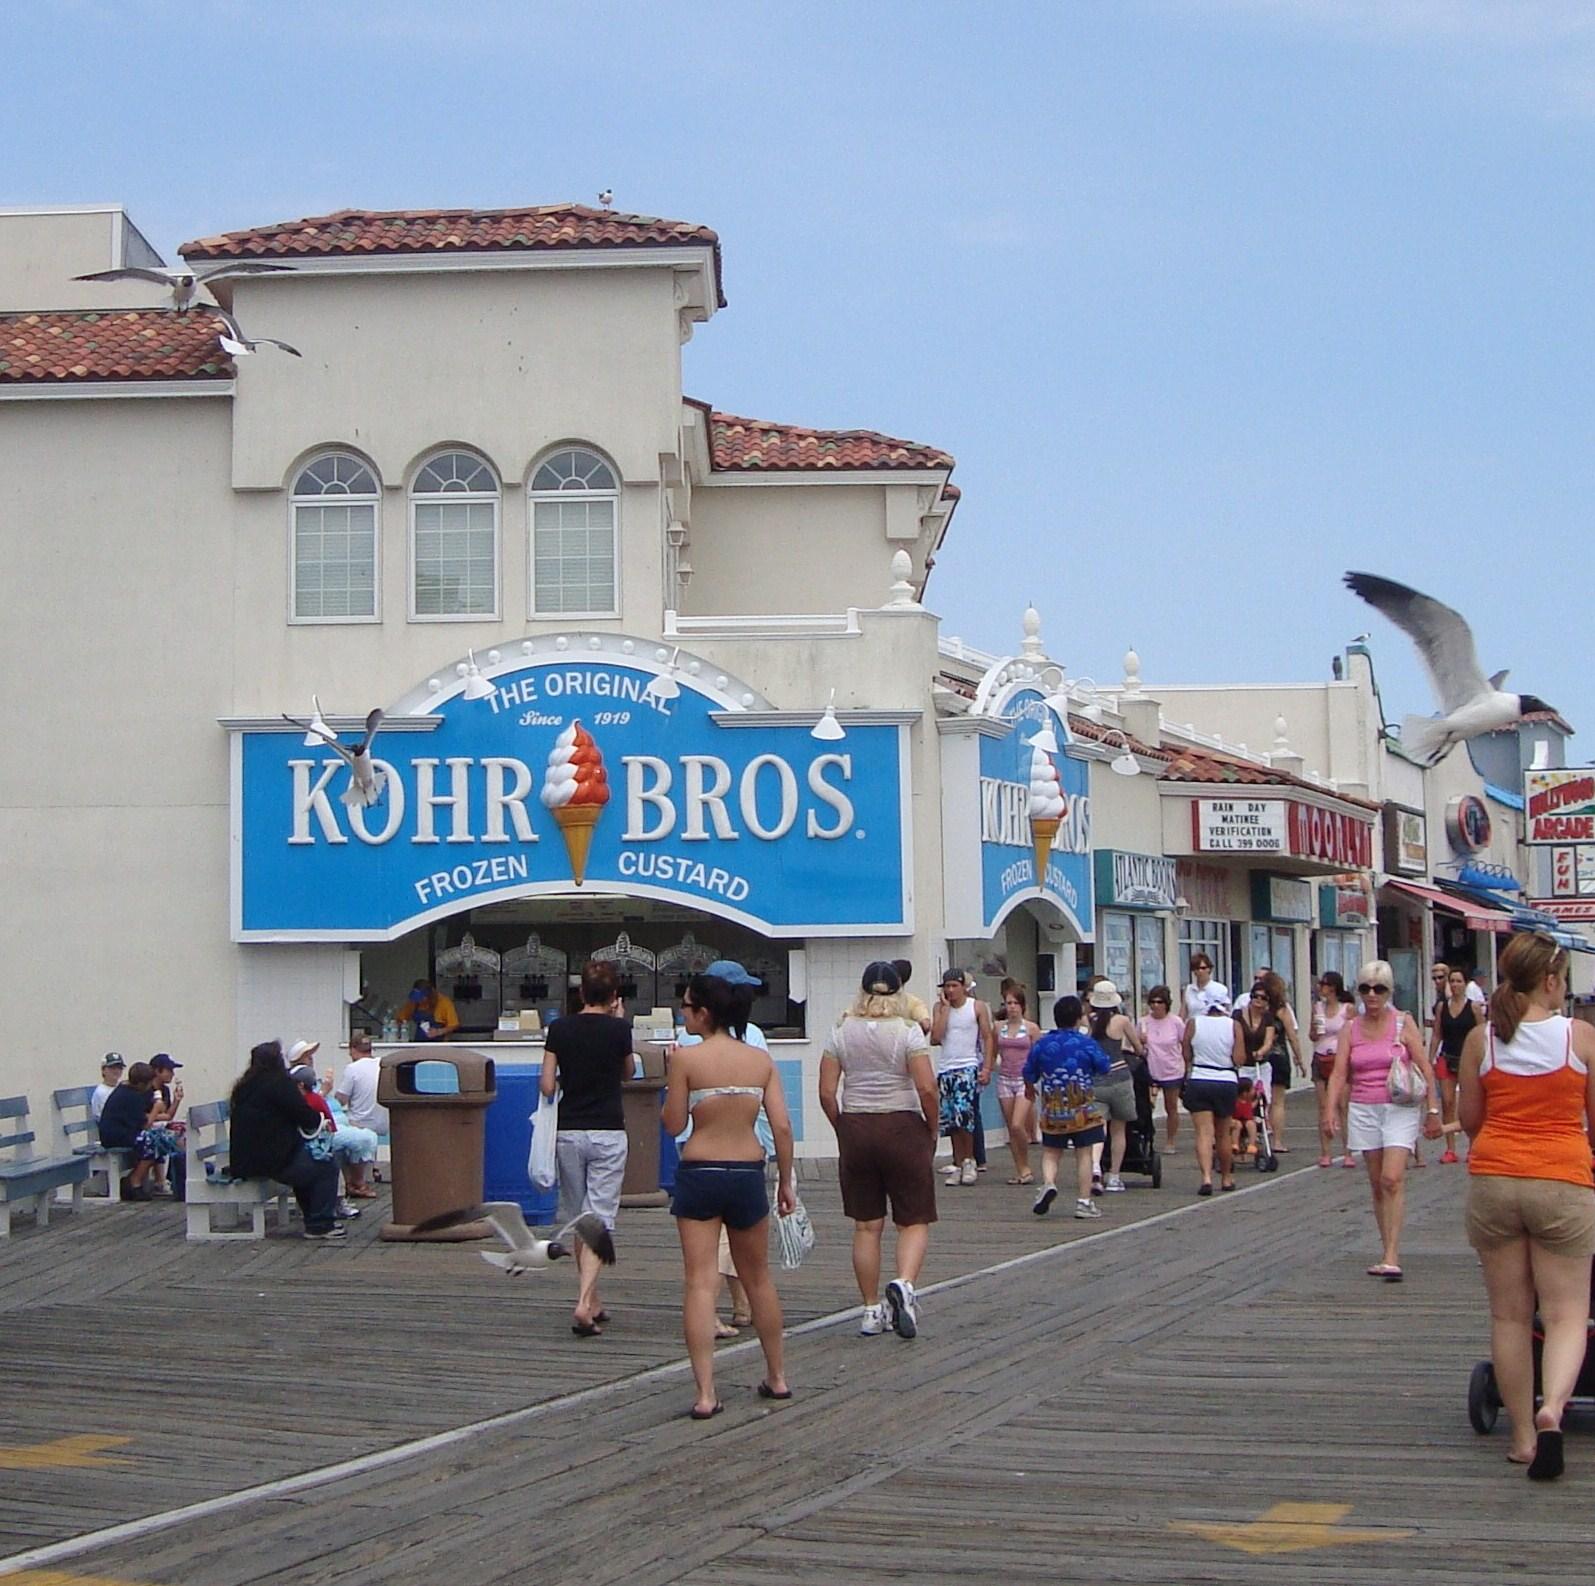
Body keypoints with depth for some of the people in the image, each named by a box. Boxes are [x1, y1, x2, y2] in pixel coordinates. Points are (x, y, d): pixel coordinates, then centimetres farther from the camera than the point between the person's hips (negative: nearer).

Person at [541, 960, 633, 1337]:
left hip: (569, 1133, 3)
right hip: (608, 1134, -2)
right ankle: (584, 1303, -19)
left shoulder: (559, 1029, -1)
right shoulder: (619, 1029, -6)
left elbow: (547, 1086, -3)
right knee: (599, 1221, -4)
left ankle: (592, 1302, 22)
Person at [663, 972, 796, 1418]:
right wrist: (786, 1180, 9)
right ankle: (777, 1377, 31)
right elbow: (782, 1126, 0)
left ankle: (705, 1393, -9)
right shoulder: (761, 1059, 2)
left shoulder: (686, 1058, -9)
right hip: (748, 1173, 3)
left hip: (699, 1173, -3)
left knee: (700, 1281, -2)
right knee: (758, 1278, 20)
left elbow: (673, 1124, -5)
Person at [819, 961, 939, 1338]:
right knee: (914, 1221, 5)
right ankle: (904, 1283, -22)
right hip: (903, 1128, -3)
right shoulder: (908, 1031, -7)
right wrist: (933, 1129, 0)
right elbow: (927, 1088, -14)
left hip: (855, 1128, 3)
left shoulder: (842, 1032, 2)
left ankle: (872, 1311, 13)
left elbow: (827, 1092, 0)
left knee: (866, 1226, 10)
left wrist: (843, 1129, 12)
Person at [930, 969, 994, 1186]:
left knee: (963, 1114, -19)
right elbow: (935, 1038, -5)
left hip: (968, 1067, -4)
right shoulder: (939, 1008, 7)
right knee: (950, 1120, 4)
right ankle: (958, 1165, 12)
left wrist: (987, 1067, -9)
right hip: (945, 1068, 4)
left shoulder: (977, 1007, 1)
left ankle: (968, 1160, -5)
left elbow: (988, 1037, 0)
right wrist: (945, 1008, -6)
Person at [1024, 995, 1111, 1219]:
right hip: (1083, 1109, -2)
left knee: (1051, 1153, 11)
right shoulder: (1086, 1043, -8)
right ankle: (1084, 1202, 4)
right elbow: (1105, 1066, 1)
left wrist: (1030, 1089, 32)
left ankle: (1048, 1183, -16)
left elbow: (1029, 1073, 10)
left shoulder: (1042, 1044, 0)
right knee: (1084, 1155, 5)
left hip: (1052, 1109, 2)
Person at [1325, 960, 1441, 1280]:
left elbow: (1425, 1069, -1)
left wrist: (1433, 1111, -5)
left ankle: (1392, 1256, -18)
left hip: (1399, 1109, -4)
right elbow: (1338, 1073, 1)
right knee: (1377, 1184, 9)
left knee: (1392, 1179, -16)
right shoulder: (1351, 1029, 6)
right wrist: (1331, 1110, -12)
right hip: (1364, 1110, 4)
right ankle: (1389, 1252, 17)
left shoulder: (1403, 1023, -2)